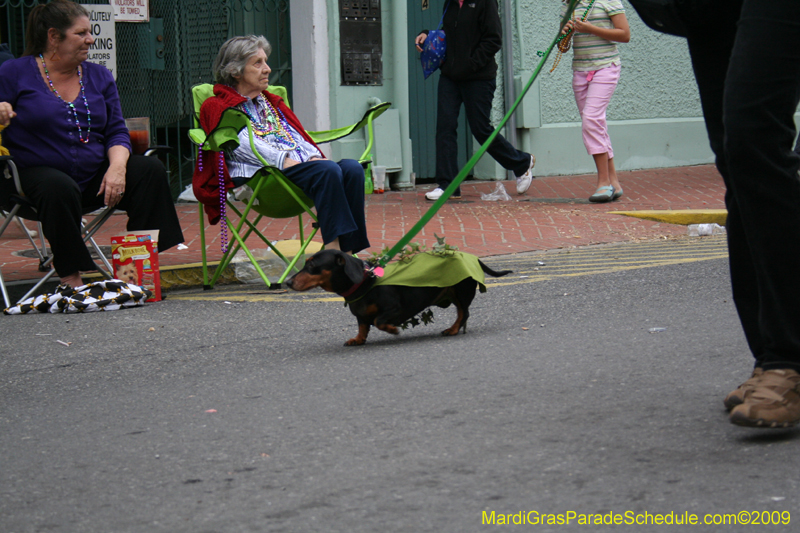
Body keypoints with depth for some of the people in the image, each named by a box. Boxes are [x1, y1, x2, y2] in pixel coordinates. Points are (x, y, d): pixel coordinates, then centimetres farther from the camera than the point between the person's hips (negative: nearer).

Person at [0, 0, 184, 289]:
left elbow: (116, 131, 9)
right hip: (39, 173, -4)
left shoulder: (99, 76, 13)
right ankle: (69, 276, -28)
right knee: (60, 188, -39)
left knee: (150, 169, -18)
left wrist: (117, 167, -12)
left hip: (95, 174, 5)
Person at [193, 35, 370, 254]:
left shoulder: (272, 102, 33)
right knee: (328, 170, -33)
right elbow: (245, 145, -8)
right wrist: (284, 161, -20)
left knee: (352, 168, -22)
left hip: (300, 165, 8)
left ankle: (349, 253, -30)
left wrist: (314, 157, 0)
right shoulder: (217, 107, 9)